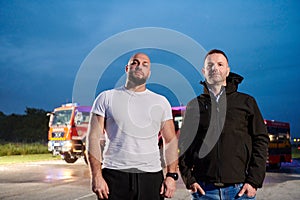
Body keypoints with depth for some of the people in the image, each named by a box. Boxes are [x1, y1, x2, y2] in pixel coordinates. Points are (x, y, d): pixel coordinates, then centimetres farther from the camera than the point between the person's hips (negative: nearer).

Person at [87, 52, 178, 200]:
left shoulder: (161, 102, 12)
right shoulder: (106, 98, 5)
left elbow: (171, 140, 10)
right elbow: (94, 138, -1)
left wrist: (171, 175, -1)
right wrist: (96, 176, -10)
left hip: (152, 176, 2)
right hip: (114, 175, -2)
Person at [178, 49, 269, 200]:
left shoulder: (246, 102, 9)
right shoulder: (194, 106, 11)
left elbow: (260, 140, 4)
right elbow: (183, 145, 10)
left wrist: (254, 181, -5)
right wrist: (189, 179, -2)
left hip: (240, 188, 0)